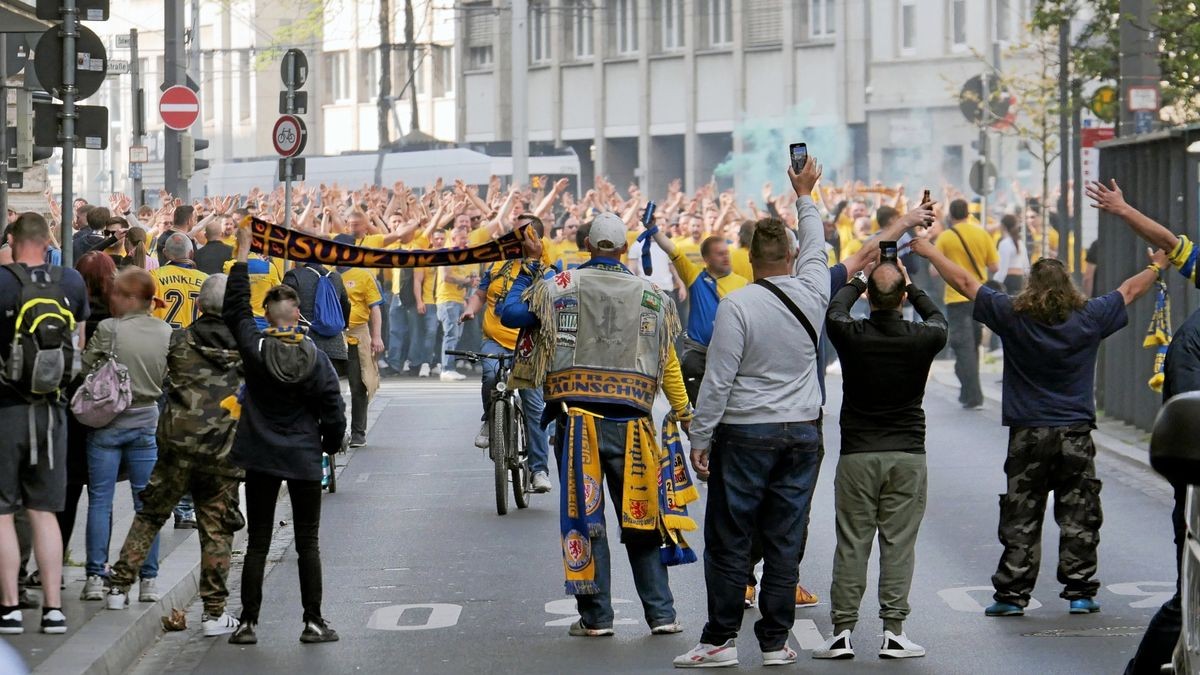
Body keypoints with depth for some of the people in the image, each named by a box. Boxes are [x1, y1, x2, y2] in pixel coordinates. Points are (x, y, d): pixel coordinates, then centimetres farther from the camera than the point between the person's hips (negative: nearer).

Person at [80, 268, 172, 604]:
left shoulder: (108, 330, -14)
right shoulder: (166, 333, -3)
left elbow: (84, 368, -8)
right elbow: (171, 378, 6)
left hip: (107, 422, -3)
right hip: (147, 421, 3)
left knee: (100, 501, 4)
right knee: (146, 502, 8)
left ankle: (96, 577, 2)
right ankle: (148, 579, 7)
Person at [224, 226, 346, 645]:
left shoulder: (254, 347, -8)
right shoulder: (316, 358, -9)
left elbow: (235, 308, 5)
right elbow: (333, 410, -7)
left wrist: (243, 253, 10)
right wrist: (330, 444, 13)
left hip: (260, 458, 1)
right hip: (304, 459, -1)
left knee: (257, 542, 6)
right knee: (308, 542, 7)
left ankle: (248, 623, 6)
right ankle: (313, 622, 7)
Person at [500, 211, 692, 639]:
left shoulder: (559, 286, -2)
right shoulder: (651, 297, 6)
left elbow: (509, 314, 2)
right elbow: (669, 367, 7)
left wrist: (530, 266, 13)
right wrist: (687, 418, 14)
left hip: (575, 420, -2)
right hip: (630, 423, 2)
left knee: (583, 515, 4)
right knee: (639, 518, 8)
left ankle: (596, 617, 3)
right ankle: (661, 614, 8)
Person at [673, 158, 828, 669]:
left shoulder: (737, 305, -13)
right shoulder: (811, 294, -1)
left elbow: (718, 380, -13)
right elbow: (816, 249, 22)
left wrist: (700, 439, -6)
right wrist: (805, 195, 36)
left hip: (744, 434, -4)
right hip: (801, 433, 4)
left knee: (729, 540, 2)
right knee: (785, 540, 7)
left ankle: (720, 639, 3)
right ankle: (776, 641, 9)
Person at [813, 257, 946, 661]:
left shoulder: (851, 335, -8)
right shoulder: (921, 339, -6)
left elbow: (835, 308, 17)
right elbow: (938, 320, 20)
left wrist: (860, 278, 29)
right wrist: (911, 286, 25)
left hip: (857, 454, 0)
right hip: (908, 454, 0)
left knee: (851, 545, 3)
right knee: (898, 544, 2)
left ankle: (842, 632, 2)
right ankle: (893, 631, -1)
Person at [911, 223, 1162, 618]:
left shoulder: (1013, 317, -7)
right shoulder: (1089, 319, -4)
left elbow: (965, 283, 1)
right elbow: (1130, 291, 12)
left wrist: (930, 252, 13)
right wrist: (1159, 265, 29)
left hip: (1027, 436, -1)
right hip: (1077, 436, 1)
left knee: (1020, 520, 4)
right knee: (1079, 518, 7)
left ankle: (1012, 595, 5)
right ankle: (1080, 592, 8)